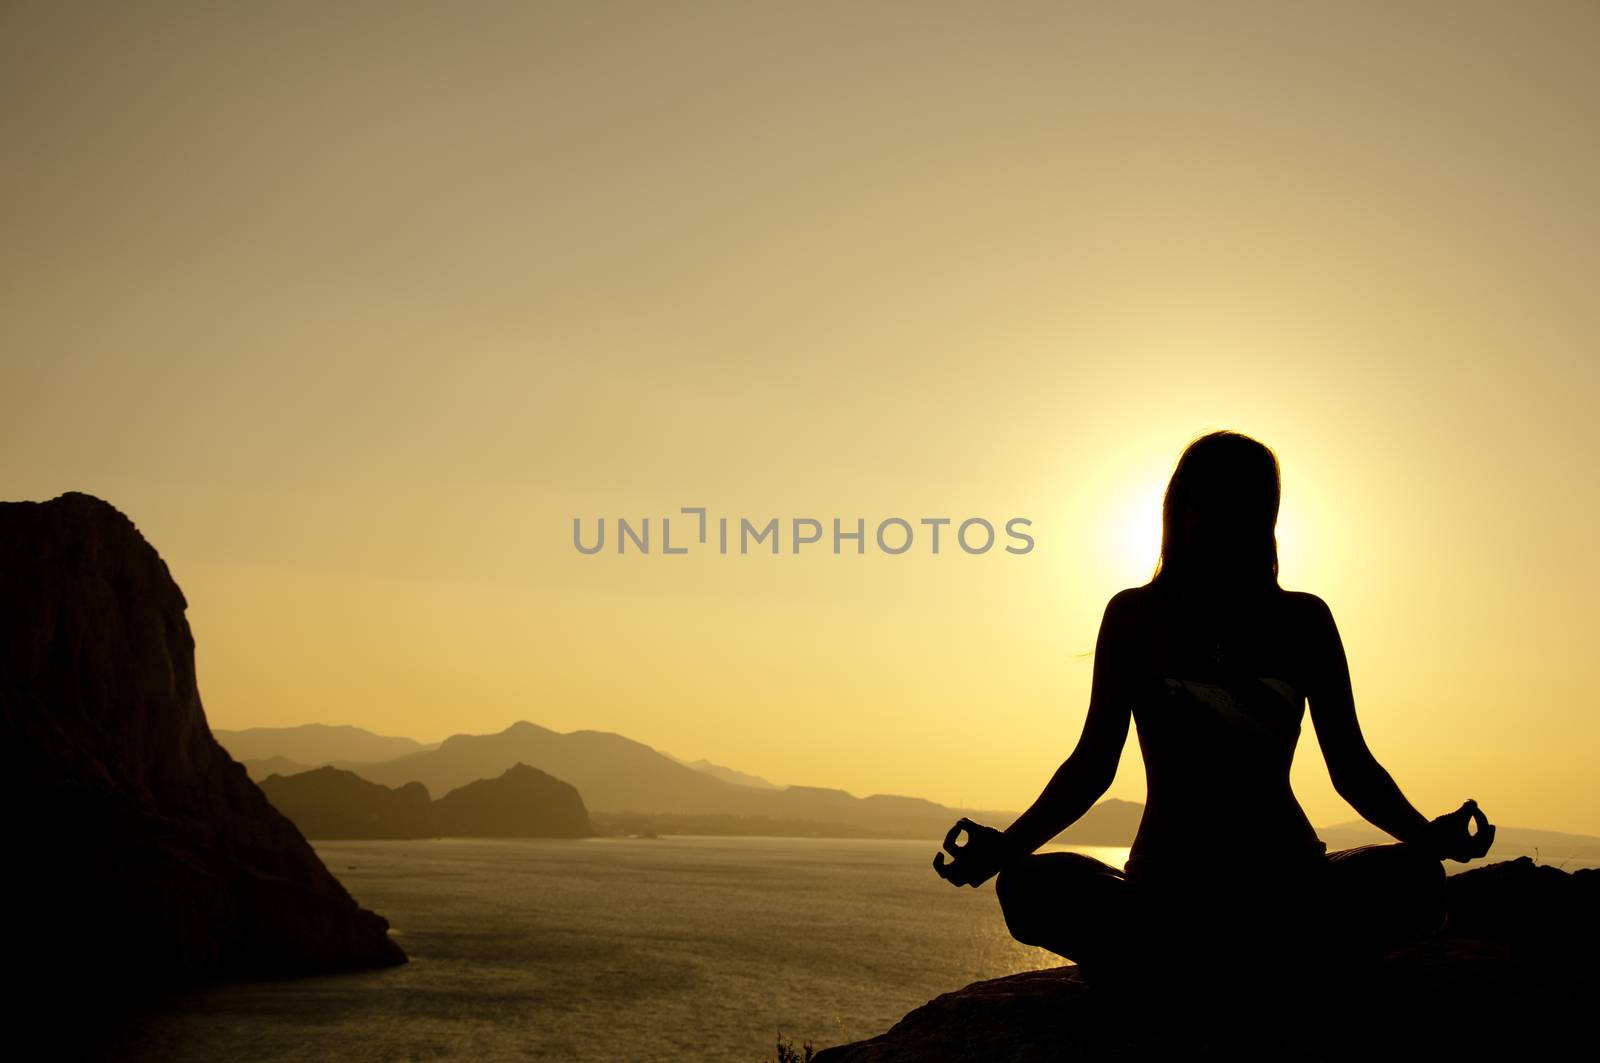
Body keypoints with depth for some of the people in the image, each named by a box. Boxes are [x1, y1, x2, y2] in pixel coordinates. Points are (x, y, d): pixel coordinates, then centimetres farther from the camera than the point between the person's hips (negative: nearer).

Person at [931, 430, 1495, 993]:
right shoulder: (1135, 615, 4)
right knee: (1029, 886, -31)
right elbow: (1093, 763, 3)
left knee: (1415, 879, -29)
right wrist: (1004, 846, -13)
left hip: (1286, 882, 2)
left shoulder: (1303, 620, 7)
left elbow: (1352, 766, 7)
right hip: (1165, 884, -1)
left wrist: (1427, 834, -13)